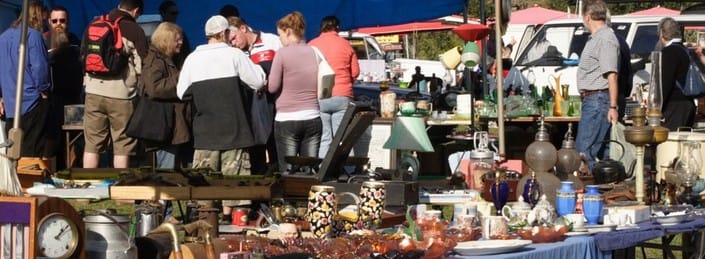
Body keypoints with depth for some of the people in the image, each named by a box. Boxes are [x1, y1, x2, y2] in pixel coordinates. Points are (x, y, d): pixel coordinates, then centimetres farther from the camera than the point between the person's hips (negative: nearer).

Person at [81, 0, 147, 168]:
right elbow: (142, 67, -5)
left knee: (92, 144, 8)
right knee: (122, 146, 4)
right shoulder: (135, 31, -5)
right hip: (121, 93, -4)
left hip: (93, 92, 4)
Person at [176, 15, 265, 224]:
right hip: (233, 126, -2)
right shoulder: (234, 55, -7)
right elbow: (258, 82, -5)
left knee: (204, 172, 7)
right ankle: (228, 212, 3)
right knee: (232, 168, 4)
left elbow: (181, 93, 4)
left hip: (204, 128, 2)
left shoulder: (193, 59, 1)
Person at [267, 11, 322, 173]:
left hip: (287, 119, -4)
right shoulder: (314, 52, 5)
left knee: (287, 171, -2)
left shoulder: (282, 53, -8)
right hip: (312, 118, 4)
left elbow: (272, 87, -6)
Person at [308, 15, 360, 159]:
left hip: (319, 98, 0)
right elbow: (355, 72, 7)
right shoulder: (345, 45, 4)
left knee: (323, 139, 2)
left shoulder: (311, 45, 3)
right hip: (342, 97, 0)